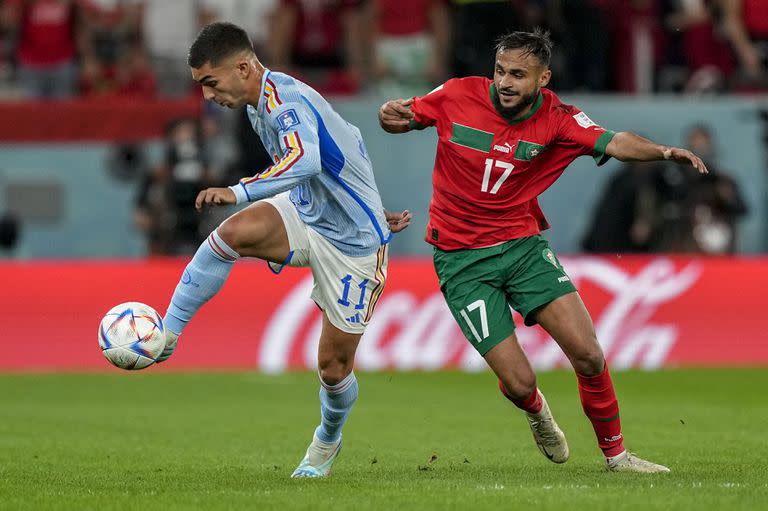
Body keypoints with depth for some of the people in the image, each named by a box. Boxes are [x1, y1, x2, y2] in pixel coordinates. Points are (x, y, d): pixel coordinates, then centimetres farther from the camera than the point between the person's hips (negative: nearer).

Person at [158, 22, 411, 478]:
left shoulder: (286, 102, -27)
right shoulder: (259, 105, 4)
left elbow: (306, 161, -49)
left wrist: (238, 192, -60)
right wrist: (369, 208, 23)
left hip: (353, 242, -8)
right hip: (305, 217, 8)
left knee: (334, 364, 3)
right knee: (234, 232, -25)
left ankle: (328, 442, 33)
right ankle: (165, 336, -22)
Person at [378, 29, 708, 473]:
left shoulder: (557, 119, -8)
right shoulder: (458, 96, -9)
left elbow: (612, 143, -24)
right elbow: (404, 118, 7)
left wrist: (662, 151, -43)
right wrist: (391, 116, -17)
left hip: (524, 244, 2)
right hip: (461, 259, -2)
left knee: (587, 353, -13)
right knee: (519, 383, -9)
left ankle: (616, 453, 10)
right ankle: (537, 412, 31)